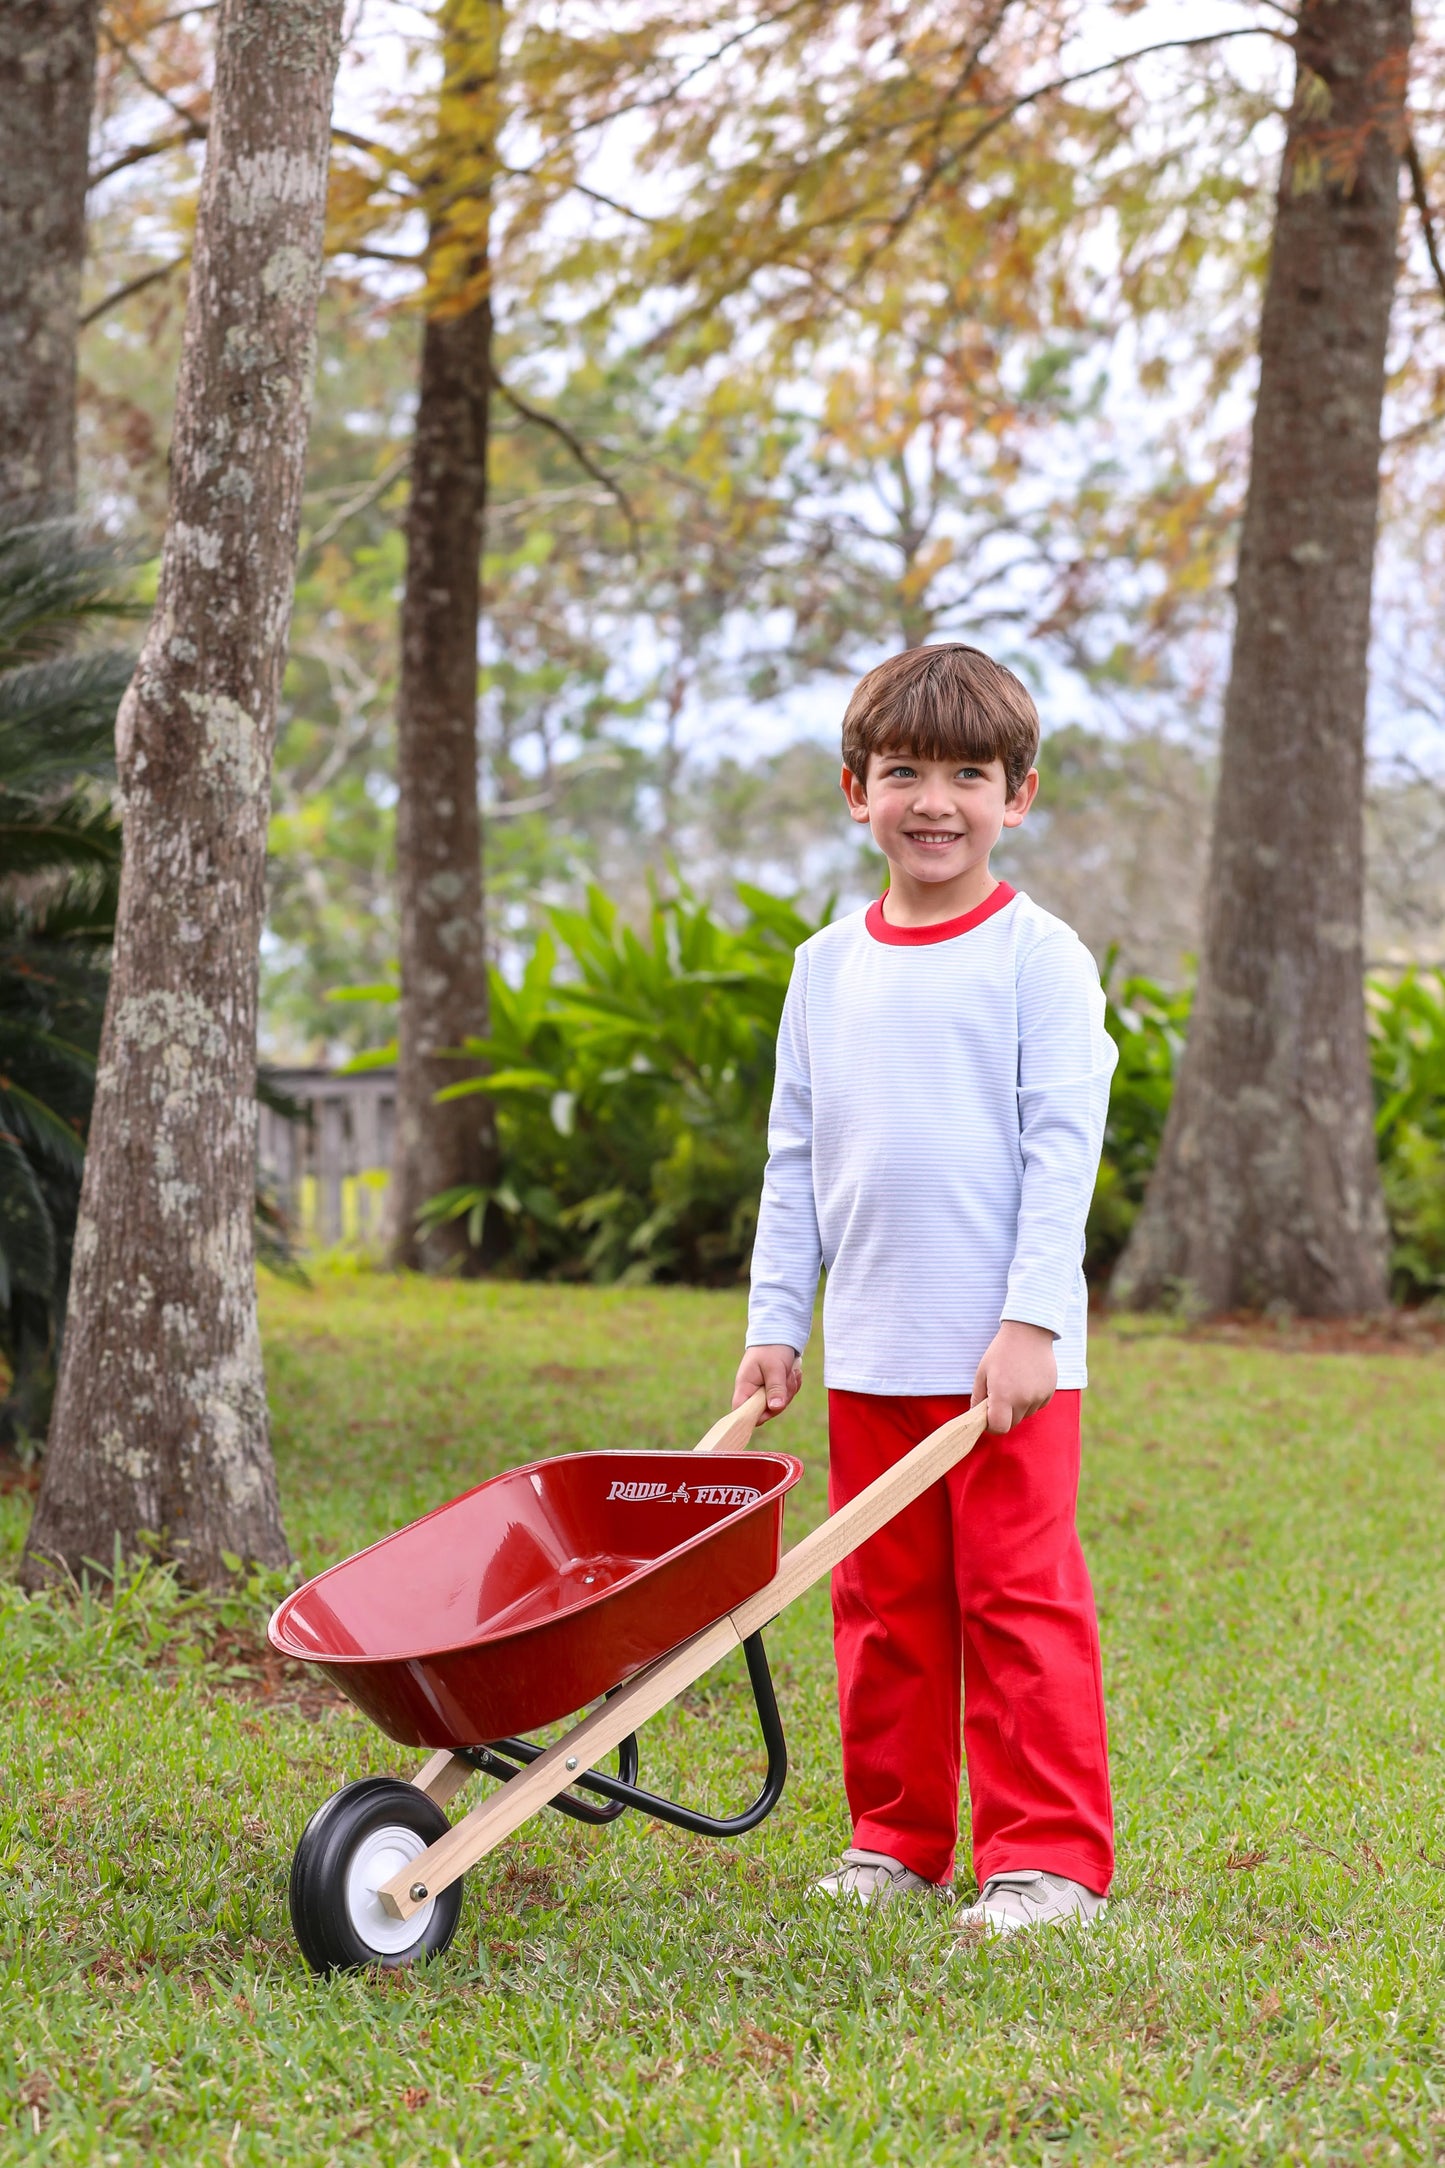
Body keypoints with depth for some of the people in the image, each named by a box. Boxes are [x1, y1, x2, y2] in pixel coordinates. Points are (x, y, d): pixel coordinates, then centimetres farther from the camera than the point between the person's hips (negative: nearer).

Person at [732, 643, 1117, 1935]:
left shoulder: (1039, 958, -4)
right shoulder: (828, 967, 10)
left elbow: (1063, 1149, -9)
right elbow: (794, 1160, 14)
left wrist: (1031, 1320, -15)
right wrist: (777, 1323, 10)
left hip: (1007, 1351, -5)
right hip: (869, 1352, 5)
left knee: (1020, 1596, -2)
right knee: (884, 1600, 10)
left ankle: (1050, 1855, 5)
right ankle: (897, 1837, 22)